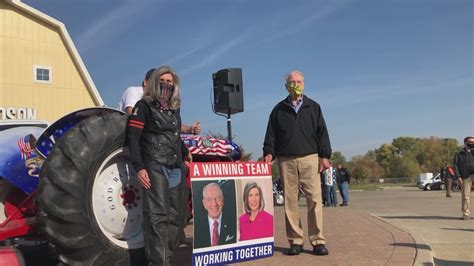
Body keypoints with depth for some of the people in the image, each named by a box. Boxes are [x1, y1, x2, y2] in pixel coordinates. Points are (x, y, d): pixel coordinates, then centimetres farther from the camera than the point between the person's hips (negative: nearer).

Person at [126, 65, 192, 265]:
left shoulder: (174, 108, 19)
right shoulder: (144, 106, 0)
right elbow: (133, 138, -7)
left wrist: (185, 153, 18)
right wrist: (139, 167, -16)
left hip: (175, 168, 7)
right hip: (154, 166, -7)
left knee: (173, 216, 8)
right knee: (157, 215, -11)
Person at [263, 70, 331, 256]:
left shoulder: (313, 107, 14)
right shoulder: (279, 110, 14)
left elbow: (322, 132, 10)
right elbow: (271, 134, 12)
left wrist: (325, 155, 1)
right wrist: (269, 152, -2)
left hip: (309, 159, 0)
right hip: (286, 160, 1)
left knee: (315, 199, -7)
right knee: (290, 201, 1)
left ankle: (318, 241, -1)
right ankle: (295, 241, 8)